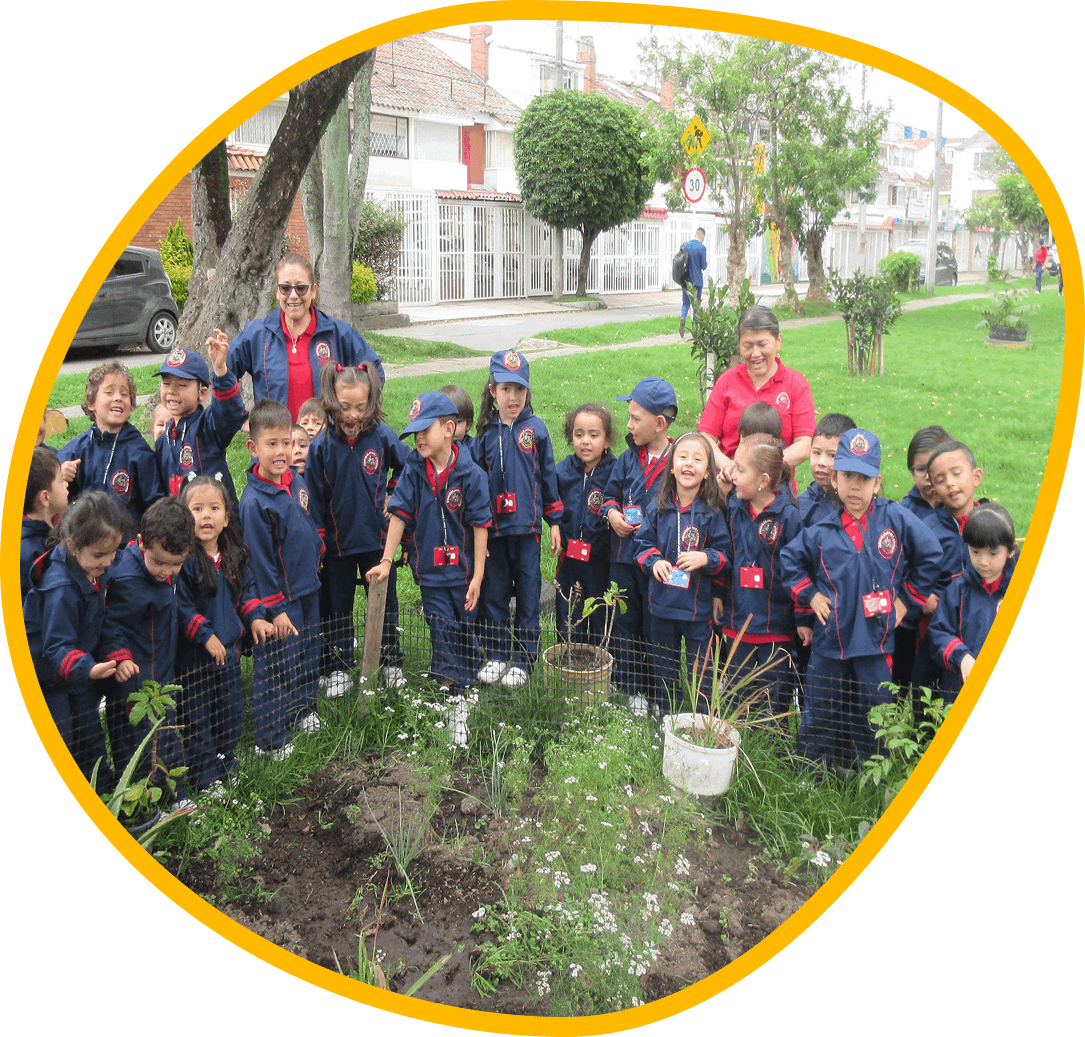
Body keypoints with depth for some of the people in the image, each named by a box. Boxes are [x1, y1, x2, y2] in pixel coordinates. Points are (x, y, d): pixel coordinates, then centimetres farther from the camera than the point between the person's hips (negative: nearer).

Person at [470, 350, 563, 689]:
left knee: (528, 593, 5)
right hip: (493, 526, 2)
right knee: (494, 591, 9)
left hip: (527, 525, -2)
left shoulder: (535, 429, 1)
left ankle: (523, 660, 15)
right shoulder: (485, 434, 4)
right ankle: (497, 656, 22)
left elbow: (548, 476, 5)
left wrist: (554, 521, 3)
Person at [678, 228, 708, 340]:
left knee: (685, 303, 10)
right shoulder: (702, 248, -12)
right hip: (697, 281, -3)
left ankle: (682, 319, -17)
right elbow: (704, 266, -10)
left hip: (685, 280, 3)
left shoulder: (685, 245, 2)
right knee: (696, 304, 7)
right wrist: (706, 263, 10)